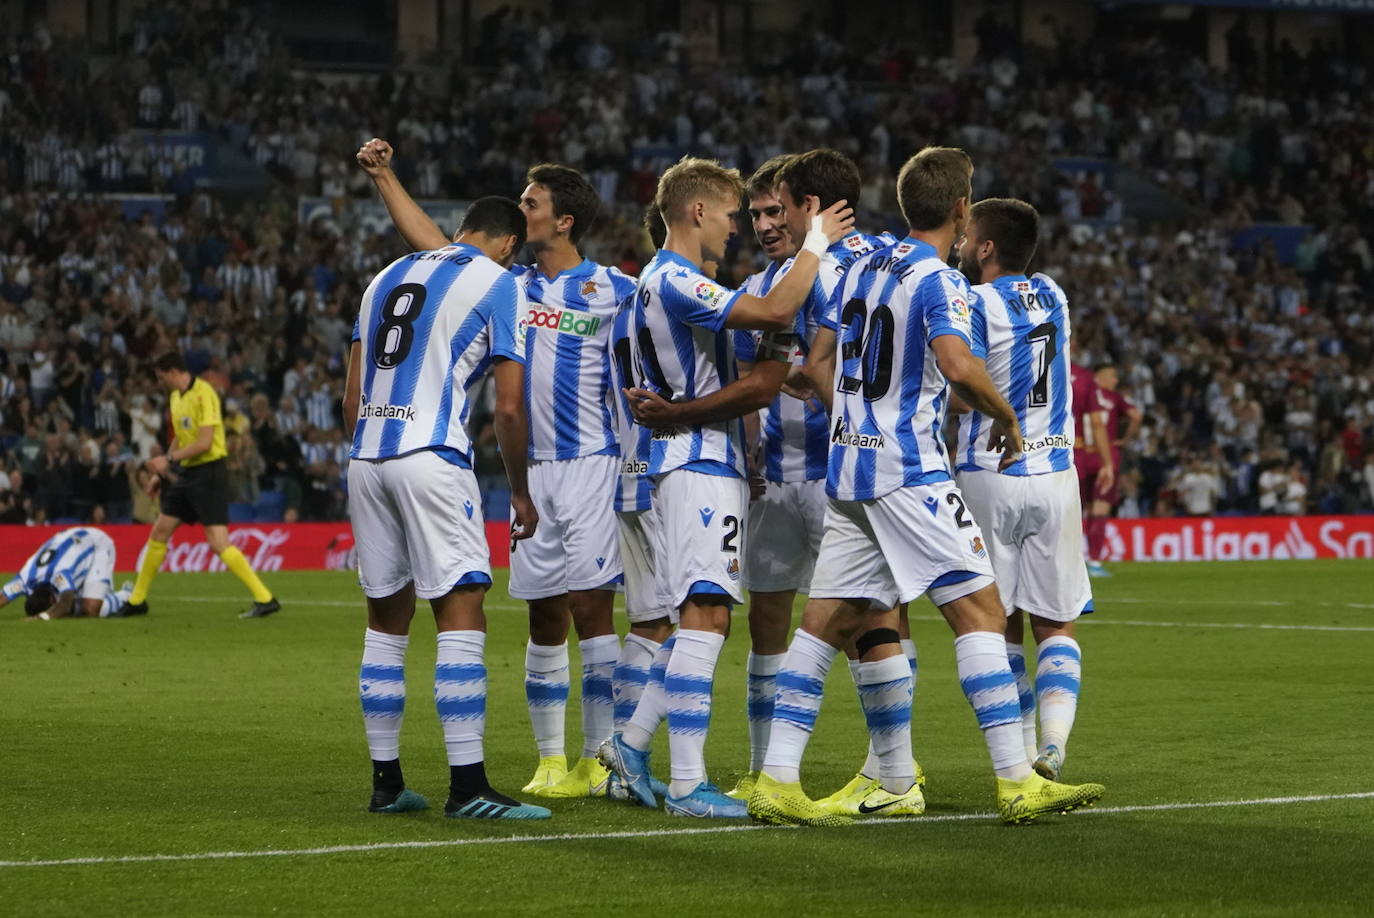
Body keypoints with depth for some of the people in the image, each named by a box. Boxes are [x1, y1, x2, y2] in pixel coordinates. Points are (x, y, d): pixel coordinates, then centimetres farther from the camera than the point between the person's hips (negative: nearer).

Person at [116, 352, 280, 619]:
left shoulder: (204, 394, -15)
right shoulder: (175, 398, 12)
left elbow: (204, 442, -21)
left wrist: (169, 460, -17)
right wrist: (161, 473, 20)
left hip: (209, 472, -9)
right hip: (186, 473, 9)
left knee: (218, 542, -15)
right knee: (159, 532, 10)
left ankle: (264, 599, -12)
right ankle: (137, 600, 21)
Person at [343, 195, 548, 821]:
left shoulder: (391, 276, 21)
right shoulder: (499, 284, 3)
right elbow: (508, 408, -2)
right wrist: (520, 493, 9)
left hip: (366, 457, 7)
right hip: (431, 458, -6)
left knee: (387, 618, 13)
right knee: (461, 613, -7)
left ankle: (386, 782, 15)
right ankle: (467, 786, -13)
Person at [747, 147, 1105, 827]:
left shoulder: (860, 268, 14)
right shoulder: (938, 281, -10)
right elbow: (959, 366, -26)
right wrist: (1005, 416, -9)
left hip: (846, 463, 8)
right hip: (908, 470, -8)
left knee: (829, 620, 7)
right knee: (980, 611, -6)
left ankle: (777, 781, 2)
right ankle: (1017, 783, -9)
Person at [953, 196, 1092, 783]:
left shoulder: (974, 304, -9)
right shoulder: (1052, 297, 9)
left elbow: (959, 395, -15)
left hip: (990, 476, -4)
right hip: (1053, 474, 4)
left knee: (1000, 624, 6)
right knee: (1056, 624, 4)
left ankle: (1020, 755, 6)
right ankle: (1053, 739, -14)